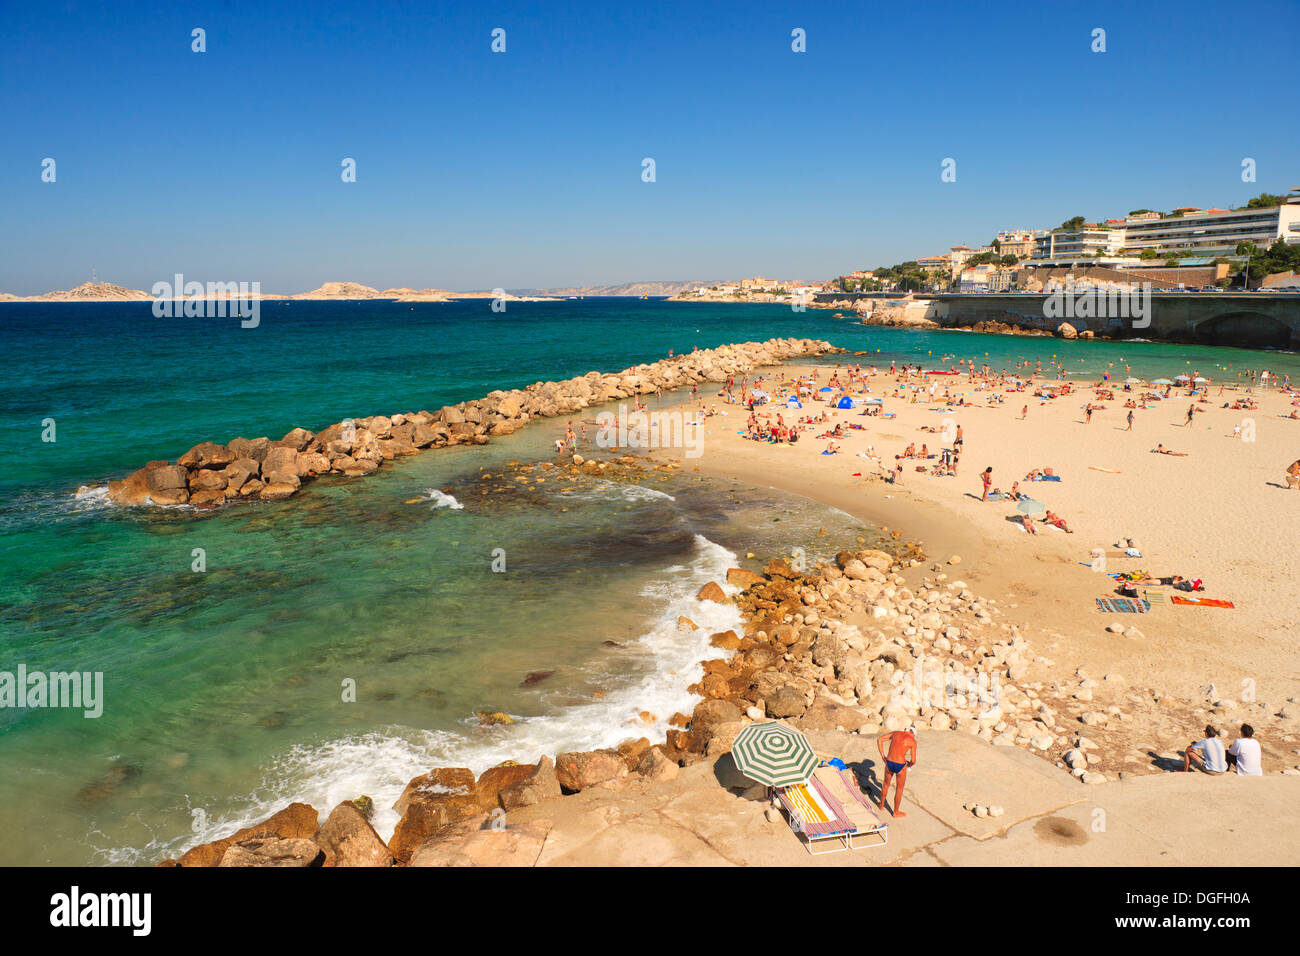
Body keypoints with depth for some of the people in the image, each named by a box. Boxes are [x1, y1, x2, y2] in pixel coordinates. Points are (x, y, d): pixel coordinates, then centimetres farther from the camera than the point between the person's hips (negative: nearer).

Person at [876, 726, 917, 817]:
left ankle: (882, 805, 47)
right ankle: (896, 812, 35)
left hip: (889, 763, 4)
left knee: (886, 784, 29)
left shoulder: (896, 733, 6)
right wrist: (910, 764, 18)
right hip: (900, 766, -4)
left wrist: (882, 756, 9)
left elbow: (879, 739, 7)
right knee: (899, 789, 19)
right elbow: (913, 760, -6)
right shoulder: (913, 741, -5)